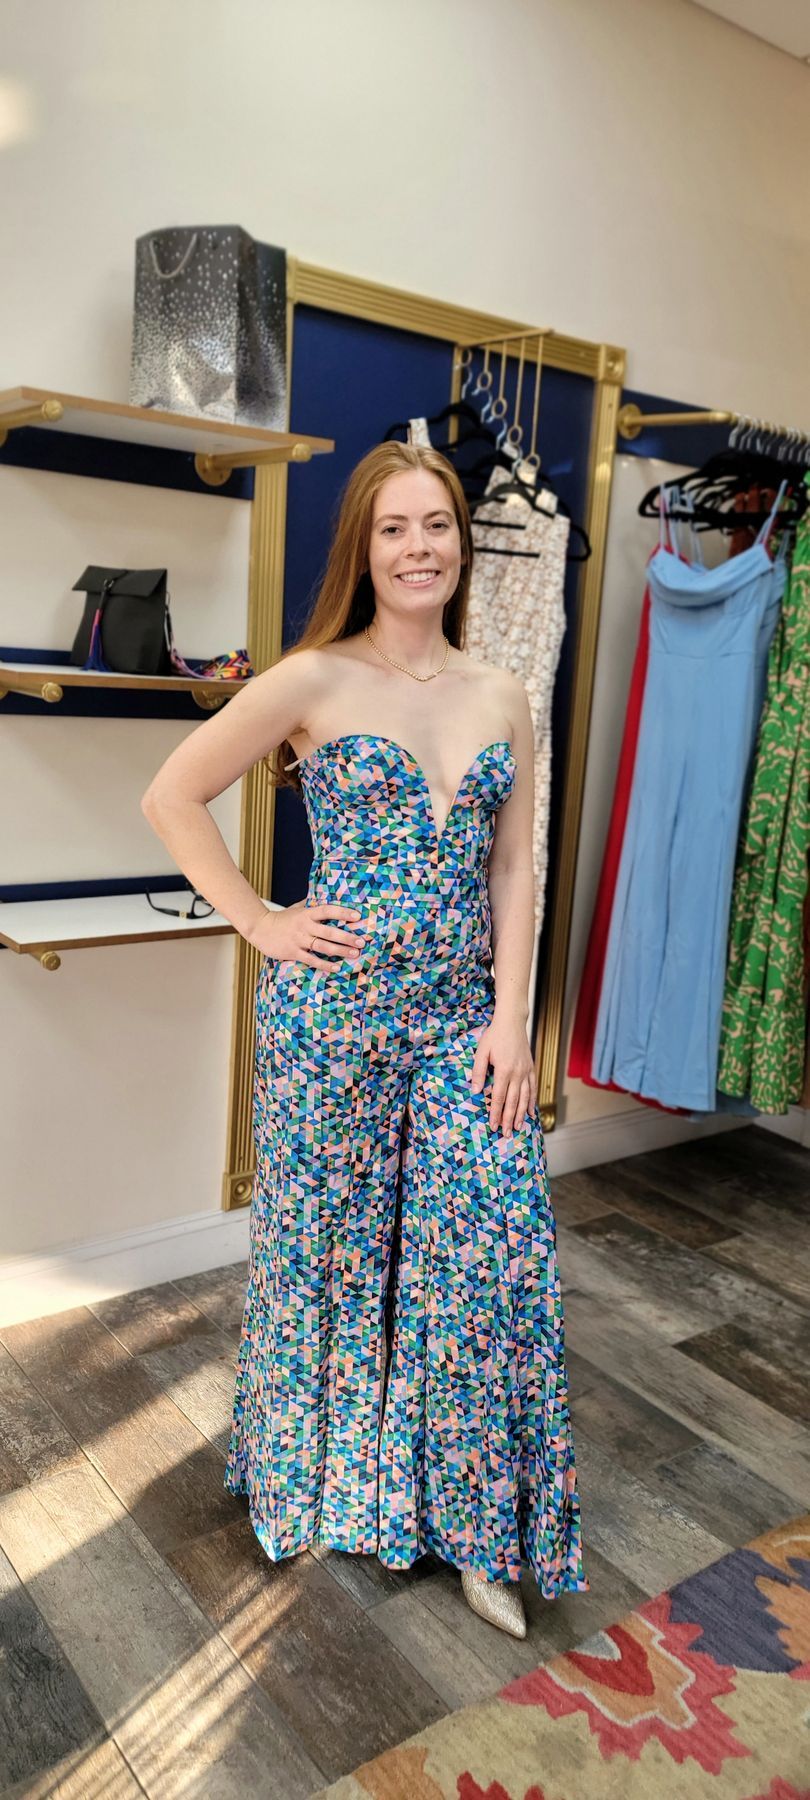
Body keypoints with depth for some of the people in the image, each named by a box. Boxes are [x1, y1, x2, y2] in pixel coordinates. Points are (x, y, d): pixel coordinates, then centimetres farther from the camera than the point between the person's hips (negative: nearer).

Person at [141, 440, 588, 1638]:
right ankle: (321, 1473, 39)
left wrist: (510, 1021, -1)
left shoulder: (503, 698, 6)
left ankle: (474, 1522, 26)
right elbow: (172, 797, -2)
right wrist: (260, 923, -7)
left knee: (489, 1258, 4)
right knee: (333, 1247, 12)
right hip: (334, 1012, -3)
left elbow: (513, 870, 6)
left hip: (462, 1020, 4)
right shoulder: (312, 682, -6)